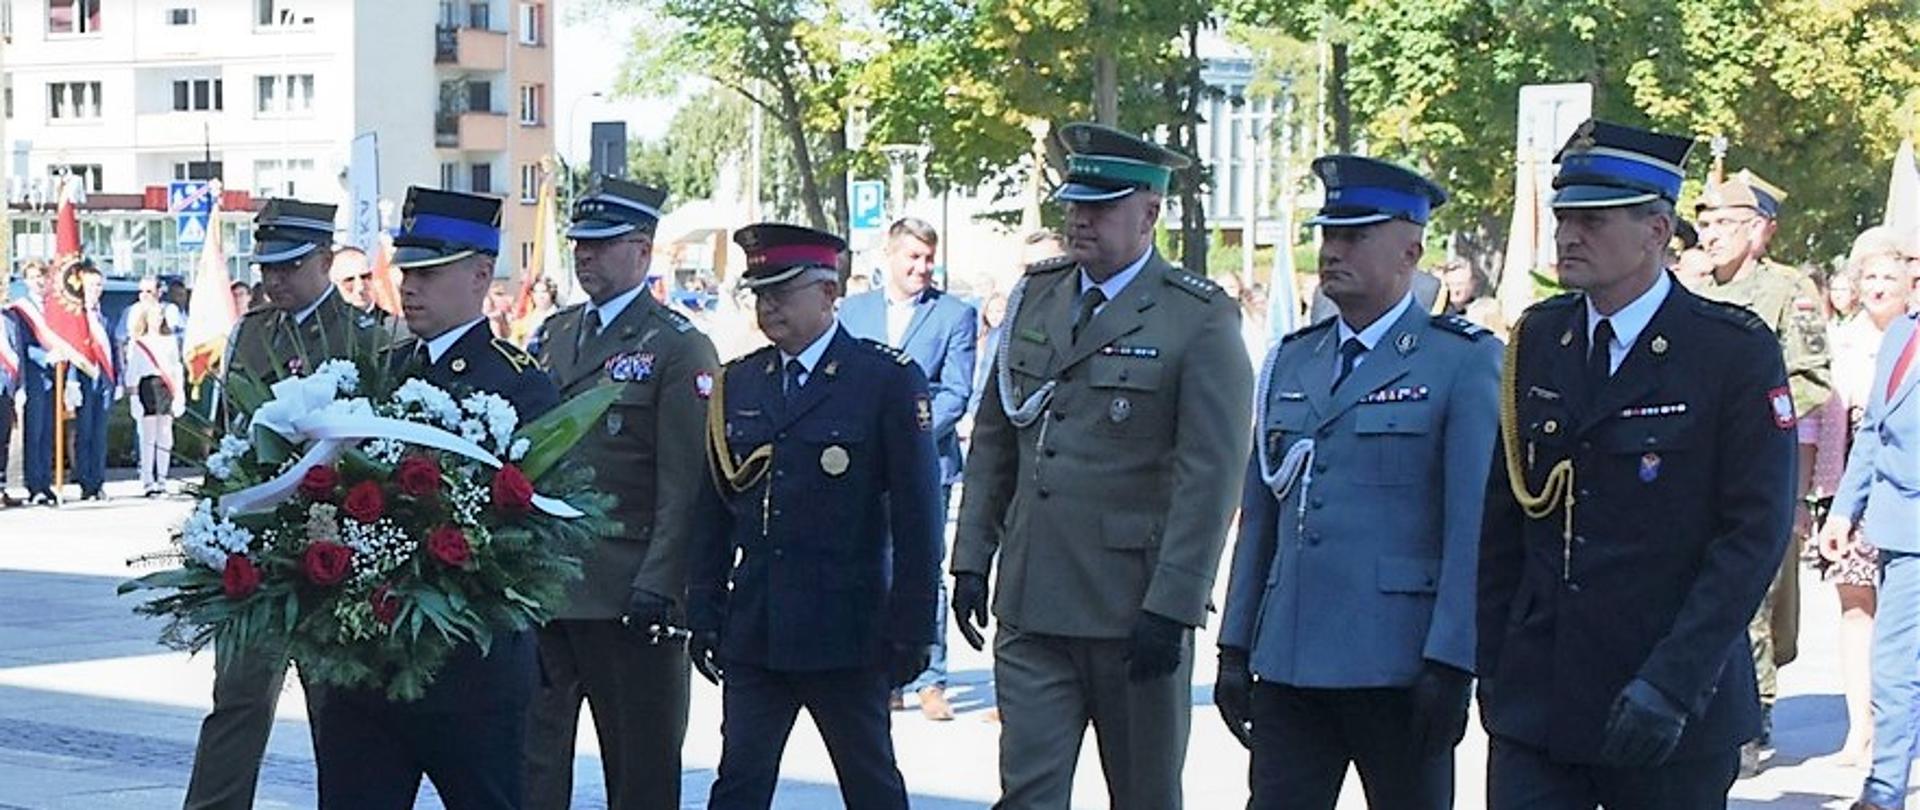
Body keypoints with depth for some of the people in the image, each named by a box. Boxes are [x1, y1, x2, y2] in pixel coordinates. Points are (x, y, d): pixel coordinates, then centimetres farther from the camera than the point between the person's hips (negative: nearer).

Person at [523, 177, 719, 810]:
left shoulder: (678, 348, -5)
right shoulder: (554, 336, 15)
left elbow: (684, 485, -11)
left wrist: (658, 586, -17)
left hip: (625, 593, -6)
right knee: (532, 756, 7)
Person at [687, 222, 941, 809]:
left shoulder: (888, 379, -6)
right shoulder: (737, 383, 9)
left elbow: (916, 515, -7)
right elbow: (715, 511, 12)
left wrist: (910, 630, -9)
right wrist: (703, 615, 8)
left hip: (847, 632, -4)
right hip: (753, 632, 4)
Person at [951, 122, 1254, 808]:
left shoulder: (1201, 319, -7)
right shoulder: (1033, 298, 10)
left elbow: (1211, 477, -12)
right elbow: (993, 442, 15)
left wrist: (1171, 608, -16)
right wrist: (972, 558, 9)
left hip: (1134, 613, -4)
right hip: (1030, 608, 4)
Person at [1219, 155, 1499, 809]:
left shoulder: (1465, 361, -3)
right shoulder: (1289, 362, 14)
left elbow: (1475, 526, -9)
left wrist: (1449, 665, -15)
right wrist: (1235, 649, 12)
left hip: (1398, 667, -5)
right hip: (1289, 662, 5)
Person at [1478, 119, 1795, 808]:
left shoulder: (1736, 352, -7)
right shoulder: (1537, 339, 7)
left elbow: (1756, 533, -12)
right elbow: (1503, 520, 11)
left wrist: (1673, 682, -19)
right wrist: (1491, 666, 8)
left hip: (1679, 717, -3)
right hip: (1536, 699, 3)